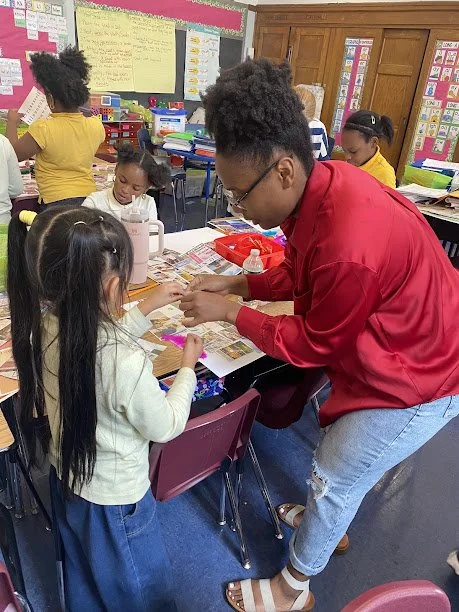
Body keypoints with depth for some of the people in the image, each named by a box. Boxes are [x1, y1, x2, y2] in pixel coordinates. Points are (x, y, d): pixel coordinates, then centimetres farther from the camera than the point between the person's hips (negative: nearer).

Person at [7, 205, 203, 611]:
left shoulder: (41, 328, -19)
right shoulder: (128, 364, -40)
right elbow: (165, 427, -22)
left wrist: (147, 308, -1)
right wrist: (188, 367, -9)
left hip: (65, 481, 7)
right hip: (115, 501, -6)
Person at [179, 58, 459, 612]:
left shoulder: (349, 245, -39)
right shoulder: (321, 183, -12)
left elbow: (314, 345, -22)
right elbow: (300, 274, 4)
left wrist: (229, 313, -16)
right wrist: (237, 283, -5)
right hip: (382, 353, 8)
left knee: (331, 479, 7)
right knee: (335, 437, 25)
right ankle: (332, 523, 56)